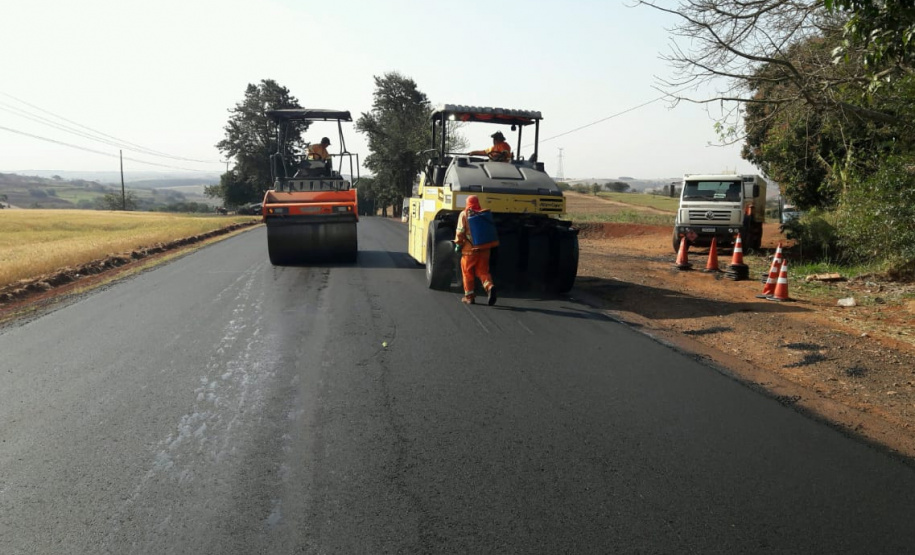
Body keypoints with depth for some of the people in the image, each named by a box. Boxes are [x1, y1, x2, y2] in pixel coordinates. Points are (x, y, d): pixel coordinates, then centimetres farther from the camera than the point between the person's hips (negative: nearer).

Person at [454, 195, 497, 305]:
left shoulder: (464, 214, -3)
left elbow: (460, 231, -10)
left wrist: (458, 244, 0)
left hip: (469, 249, -3)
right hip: (484, 249, 3)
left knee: (468, 273, 8)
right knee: (483, 271, 9)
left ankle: (469, 296, 11)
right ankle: (489, 286, -18)